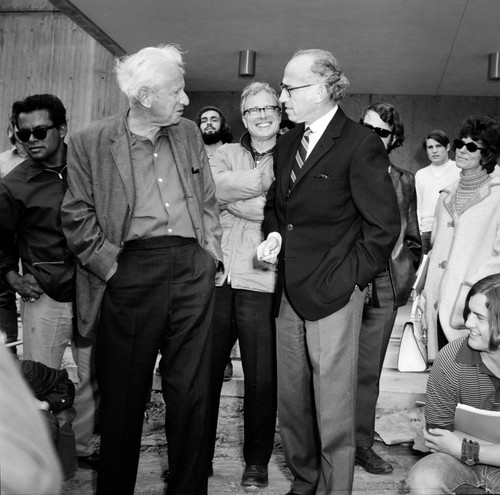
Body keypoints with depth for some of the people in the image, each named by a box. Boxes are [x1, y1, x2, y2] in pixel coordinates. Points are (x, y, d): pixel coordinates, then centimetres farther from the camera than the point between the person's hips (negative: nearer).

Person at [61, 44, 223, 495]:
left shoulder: (189, 133, 13)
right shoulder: (90, 143, 0)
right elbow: (77, 216, -1)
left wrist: (211, 250, 7)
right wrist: (109, 265, -7)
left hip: (192, 272, 4)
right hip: (130, 277, -3)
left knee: (191, 395, 8)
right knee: (124, 398, 7)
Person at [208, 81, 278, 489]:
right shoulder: (226, 154, 14)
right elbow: (214, 186, -7)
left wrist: (235, 196, -7)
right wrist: (266, 180, -9)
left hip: (261, 279, -2)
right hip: (216, 275, 2)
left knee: (261, 377, 5)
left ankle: (257, 461, 24)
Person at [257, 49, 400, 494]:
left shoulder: (361, 144, -9)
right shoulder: (288, 143, 13)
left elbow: (383, 225, -9)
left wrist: (348, 277, -10)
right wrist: (274, 233, 5)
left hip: (333, 294, -7)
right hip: (289, 292, 7)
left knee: (334, 415, 2)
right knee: (291, 404, 16)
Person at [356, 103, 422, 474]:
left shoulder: (405, 181, 11)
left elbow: (413, 239, 15)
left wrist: (404, 276, 3)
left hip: (384, 287, 2)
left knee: (369, 370, 8)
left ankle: (362, 443, 20)